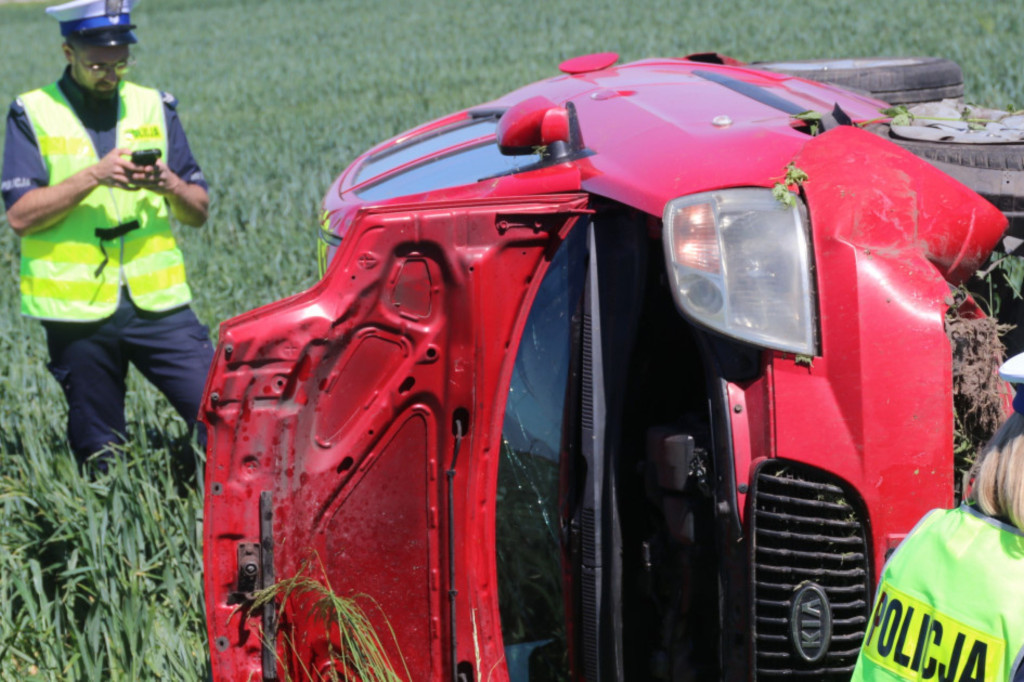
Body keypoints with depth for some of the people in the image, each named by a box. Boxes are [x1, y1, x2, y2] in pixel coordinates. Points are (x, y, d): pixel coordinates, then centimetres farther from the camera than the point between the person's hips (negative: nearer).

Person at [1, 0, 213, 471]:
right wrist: (94, 176, -18)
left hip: (158, 304, 2)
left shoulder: (154, 107, 10)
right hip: (77, 309, -2)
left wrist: (169, 184, -11)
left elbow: (198, 213, 11)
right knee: (100, 456, 5)